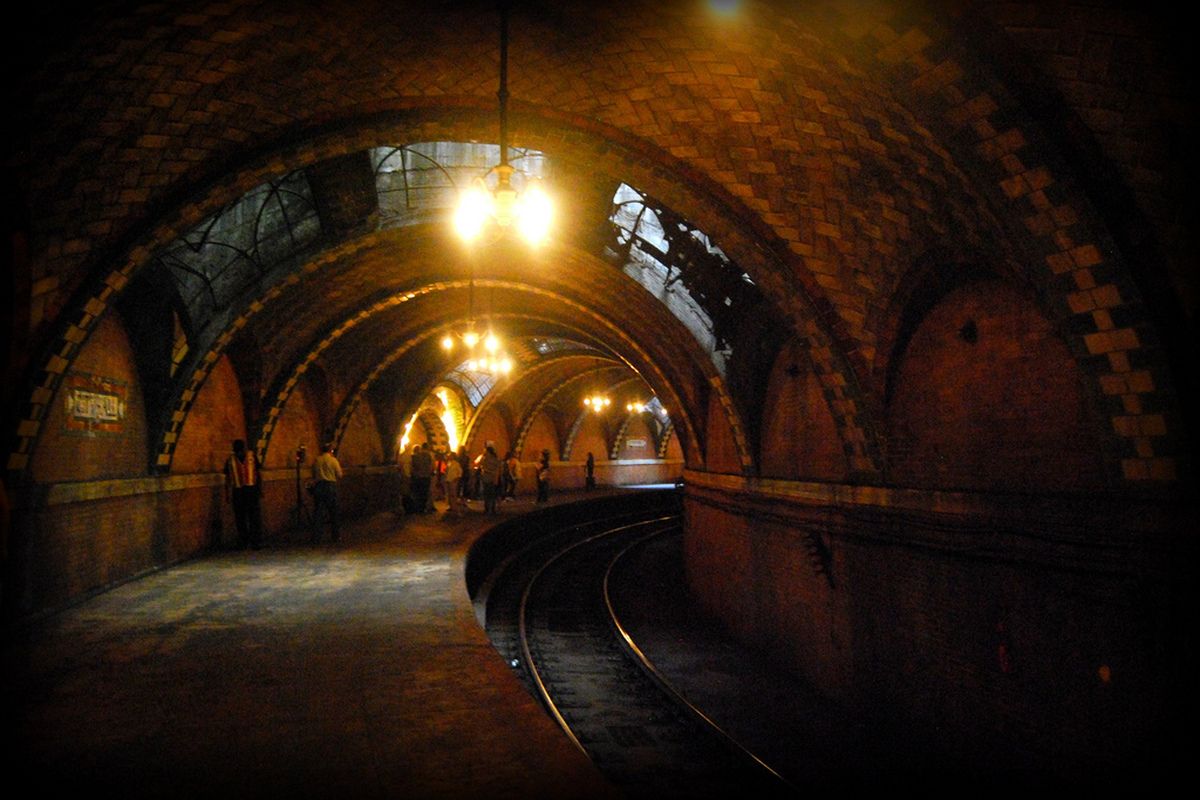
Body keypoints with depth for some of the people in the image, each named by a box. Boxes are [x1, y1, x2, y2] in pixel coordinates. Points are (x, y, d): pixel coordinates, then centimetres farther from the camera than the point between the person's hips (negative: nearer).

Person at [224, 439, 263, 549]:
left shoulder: (252, 457, 1)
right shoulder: (230, 460, 2)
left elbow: (258, 474, 7)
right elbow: (228, 478, 7)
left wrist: (260, 490, 4)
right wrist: (228, 494, 4)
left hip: (252, 490, -1)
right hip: (238, 491, 1)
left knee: (255, 517, -4)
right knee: (240, 518, 7)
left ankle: (256, 542, -1)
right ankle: (242, 541, 17)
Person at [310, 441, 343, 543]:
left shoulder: (316, 460, 6)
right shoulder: (333, 460, -4)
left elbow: (313, 475, 12)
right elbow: (339, 475, -2)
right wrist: (339, 466, 14)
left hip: (318, 486, 3)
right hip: (330, 487, -2)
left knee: (317, 513, 4)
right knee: (333, 512, 8)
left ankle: (316, 538, 0)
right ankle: (335, 536, 13)